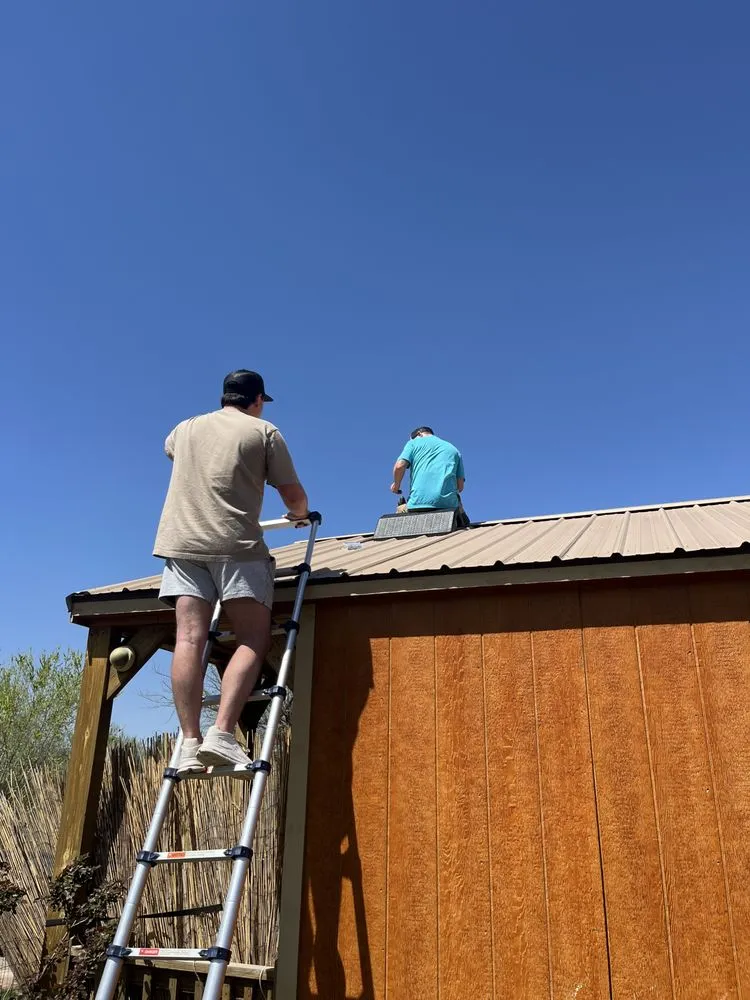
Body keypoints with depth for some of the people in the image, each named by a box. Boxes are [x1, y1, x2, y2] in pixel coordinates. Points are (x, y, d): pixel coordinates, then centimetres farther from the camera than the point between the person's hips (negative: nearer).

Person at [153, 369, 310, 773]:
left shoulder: (184, 429, 23)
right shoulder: (264, 432, 11)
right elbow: (293, 495, 11)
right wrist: (300, 514, 34)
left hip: (180, 542, 5)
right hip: (235, 545, -4)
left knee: (189, 640, -3)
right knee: (253, 640, -2)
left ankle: (190, 743, -8)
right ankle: (222, 734, -15)